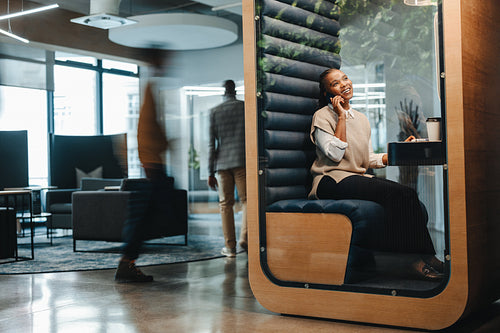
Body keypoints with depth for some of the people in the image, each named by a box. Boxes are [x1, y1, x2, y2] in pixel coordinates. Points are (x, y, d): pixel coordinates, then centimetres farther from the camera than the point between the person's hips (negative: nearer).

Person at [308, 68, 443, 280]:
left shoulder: (361, 119, 22)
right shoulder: (322, 116, 1)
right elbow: (335, 154, -13)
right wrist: (341, 117, -8)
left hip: (359, 178, 7)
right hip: (332, 181, -7)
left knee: (409, 195, -22)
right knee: (396, 193, -28)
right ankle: (421, 257, -21)